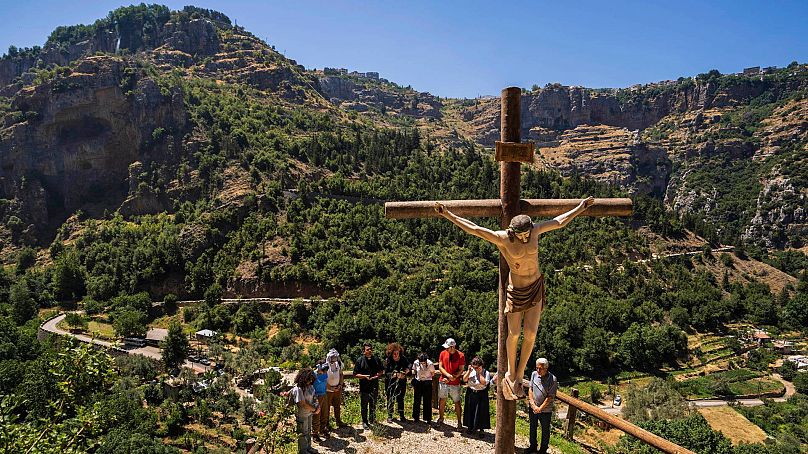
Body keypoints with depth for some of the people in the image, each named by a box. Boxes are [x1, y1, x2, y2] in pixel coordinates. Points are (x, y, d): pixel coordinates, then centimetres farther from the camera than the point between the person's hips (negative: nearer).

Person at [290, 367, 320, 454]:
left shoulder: (309, 386, -4)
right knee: (303, 433, 12)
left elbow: (313, 397, 7)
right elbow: (303, 404, -27)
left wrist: (317, 406, -10)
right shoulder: (298, 389, -29)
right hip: (302, 415, -8)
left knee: (308, 431, 24)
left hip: (309, 413, 8)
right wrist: (314, 409, -16)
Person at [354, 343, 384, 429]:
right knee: (364, 406, 7)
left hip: (374, 387, 3)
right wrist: (364, 376, -21)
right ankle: (364, 421, 22)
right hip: (364, 387, -3)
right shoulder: (360, 360, -7)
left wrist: (378, 374, -7)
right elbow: (355, 374, -8)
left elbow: (382, 370, 15)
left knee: (373, 405, 15)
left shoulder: (376, 359, 4)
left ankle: (372, 420, 31)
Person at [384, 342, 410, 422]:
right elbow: (386, 374, -16)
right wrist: (396, 375, -27)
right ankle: (389, 416, 16)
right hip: (391, 383, -2)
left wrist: (406, 370, -13)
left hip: (401, 383, 3)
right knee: (391, 400, 2)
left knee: (401, 399, 10)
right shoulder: (387, 361, -13)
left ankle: (401, 415, 23)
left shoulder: (403, 359, -4)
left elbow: (409, 365, 8)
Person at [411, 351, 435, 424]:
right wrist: (414, 380, 5)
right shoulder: (416, 363, -10)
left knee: (427, 401, 0)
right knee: (417, 400, 8)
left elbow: (433, 374, 0)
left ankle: (428, 418, 10)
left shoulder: (430, 364, -17)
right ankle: (416, 417, 21)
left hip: (427, 382, -2)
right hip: (418, 382, 2)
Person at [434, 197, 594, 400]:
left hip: (536, 287, 3)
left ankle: (520, 374, 15)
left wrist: (581, 207, 18)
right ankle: (510, 372, 23)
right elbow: (473, 229, -23)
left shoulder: (535, 231, -7)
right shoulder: (502, 238, -18)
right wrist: (447, 214, -28)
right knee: (514, 333, -2)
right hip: (516, 290, -3)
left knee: (531, 332, -3)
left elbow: (560, 221, 9)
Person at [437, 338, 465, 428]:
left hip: (455, 383, -3)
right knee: (442, 400, 11)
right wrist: (448, 375, -17)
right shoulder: (443, 353, 0)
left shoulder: (460, 355, -9)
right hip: (443, 381, 3)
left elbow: (461, 370, -7)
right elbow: (440, 367, -1)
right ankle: (440, 418, 29)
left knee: (457, 402, 1)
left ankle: (459, 422, 11)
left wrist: (452, 378, -19)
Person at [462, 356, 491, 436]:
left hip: (481, 395, -3)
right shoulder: (471, 371, 2)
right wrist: (469, 371, -11)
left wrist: (479, 373, -20)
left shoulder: (486, 373, -9)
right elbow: (464, 379, -5)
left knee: (481, 413, 1)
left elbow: (484, 383, -23)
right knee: (470, 411, 11)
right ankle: (471, 427, 26)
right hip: (471, 394, 4)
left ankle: (481, 429, 14)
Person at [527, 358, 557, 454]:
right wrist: (533, 405, -9)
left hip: (545, 410, -4)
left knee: (545, 430, 11)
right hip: (532, 407, 4)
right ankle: (533, 446, 37)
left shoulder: (552, 379, -19)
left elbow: (550, 397, -17)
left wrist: (540, 408, -16)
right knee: (532, 428, 19)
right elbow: (530, 390, 0)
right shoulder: (534, 374, -6)